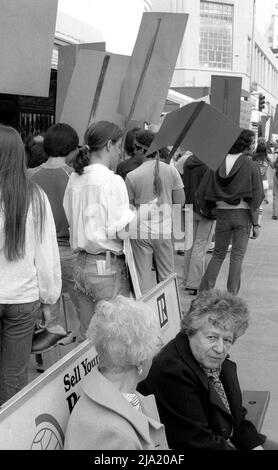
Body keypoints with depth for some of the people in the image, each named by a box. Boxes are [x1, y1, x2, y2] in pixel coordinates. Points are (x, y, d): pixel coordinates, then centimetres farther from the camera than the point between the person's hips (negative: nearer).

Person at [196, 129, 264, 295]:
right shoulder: (250, 166, -8)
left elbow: (202, 192, 1)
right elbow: (255, 198, -10)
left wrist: (205, 210, 18)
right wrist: (255, 224, -5)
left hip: (222, 214, 3)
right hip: (243, 214, -3)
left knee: (218, 255, 15)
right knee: (237, 257, 4)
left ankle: (204, 292, 13)